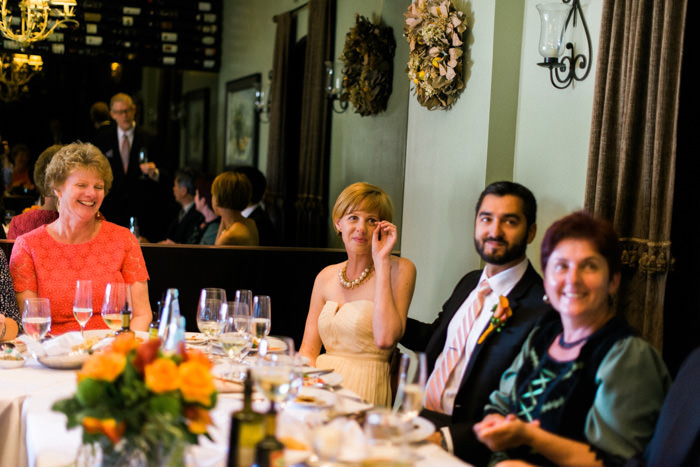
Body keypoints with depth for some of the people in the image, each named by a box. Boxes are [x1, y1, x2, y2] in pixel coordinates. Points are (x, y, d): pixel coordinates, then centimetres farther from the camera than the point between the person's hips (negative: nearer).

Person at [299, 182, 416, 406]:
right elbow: (308, 350, 13)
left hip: (364, 391, -5)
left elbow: (385, 340, -18)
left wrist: (381, 261, -13)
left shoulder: (400, 269, -2)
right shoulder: (326, 277, 13)